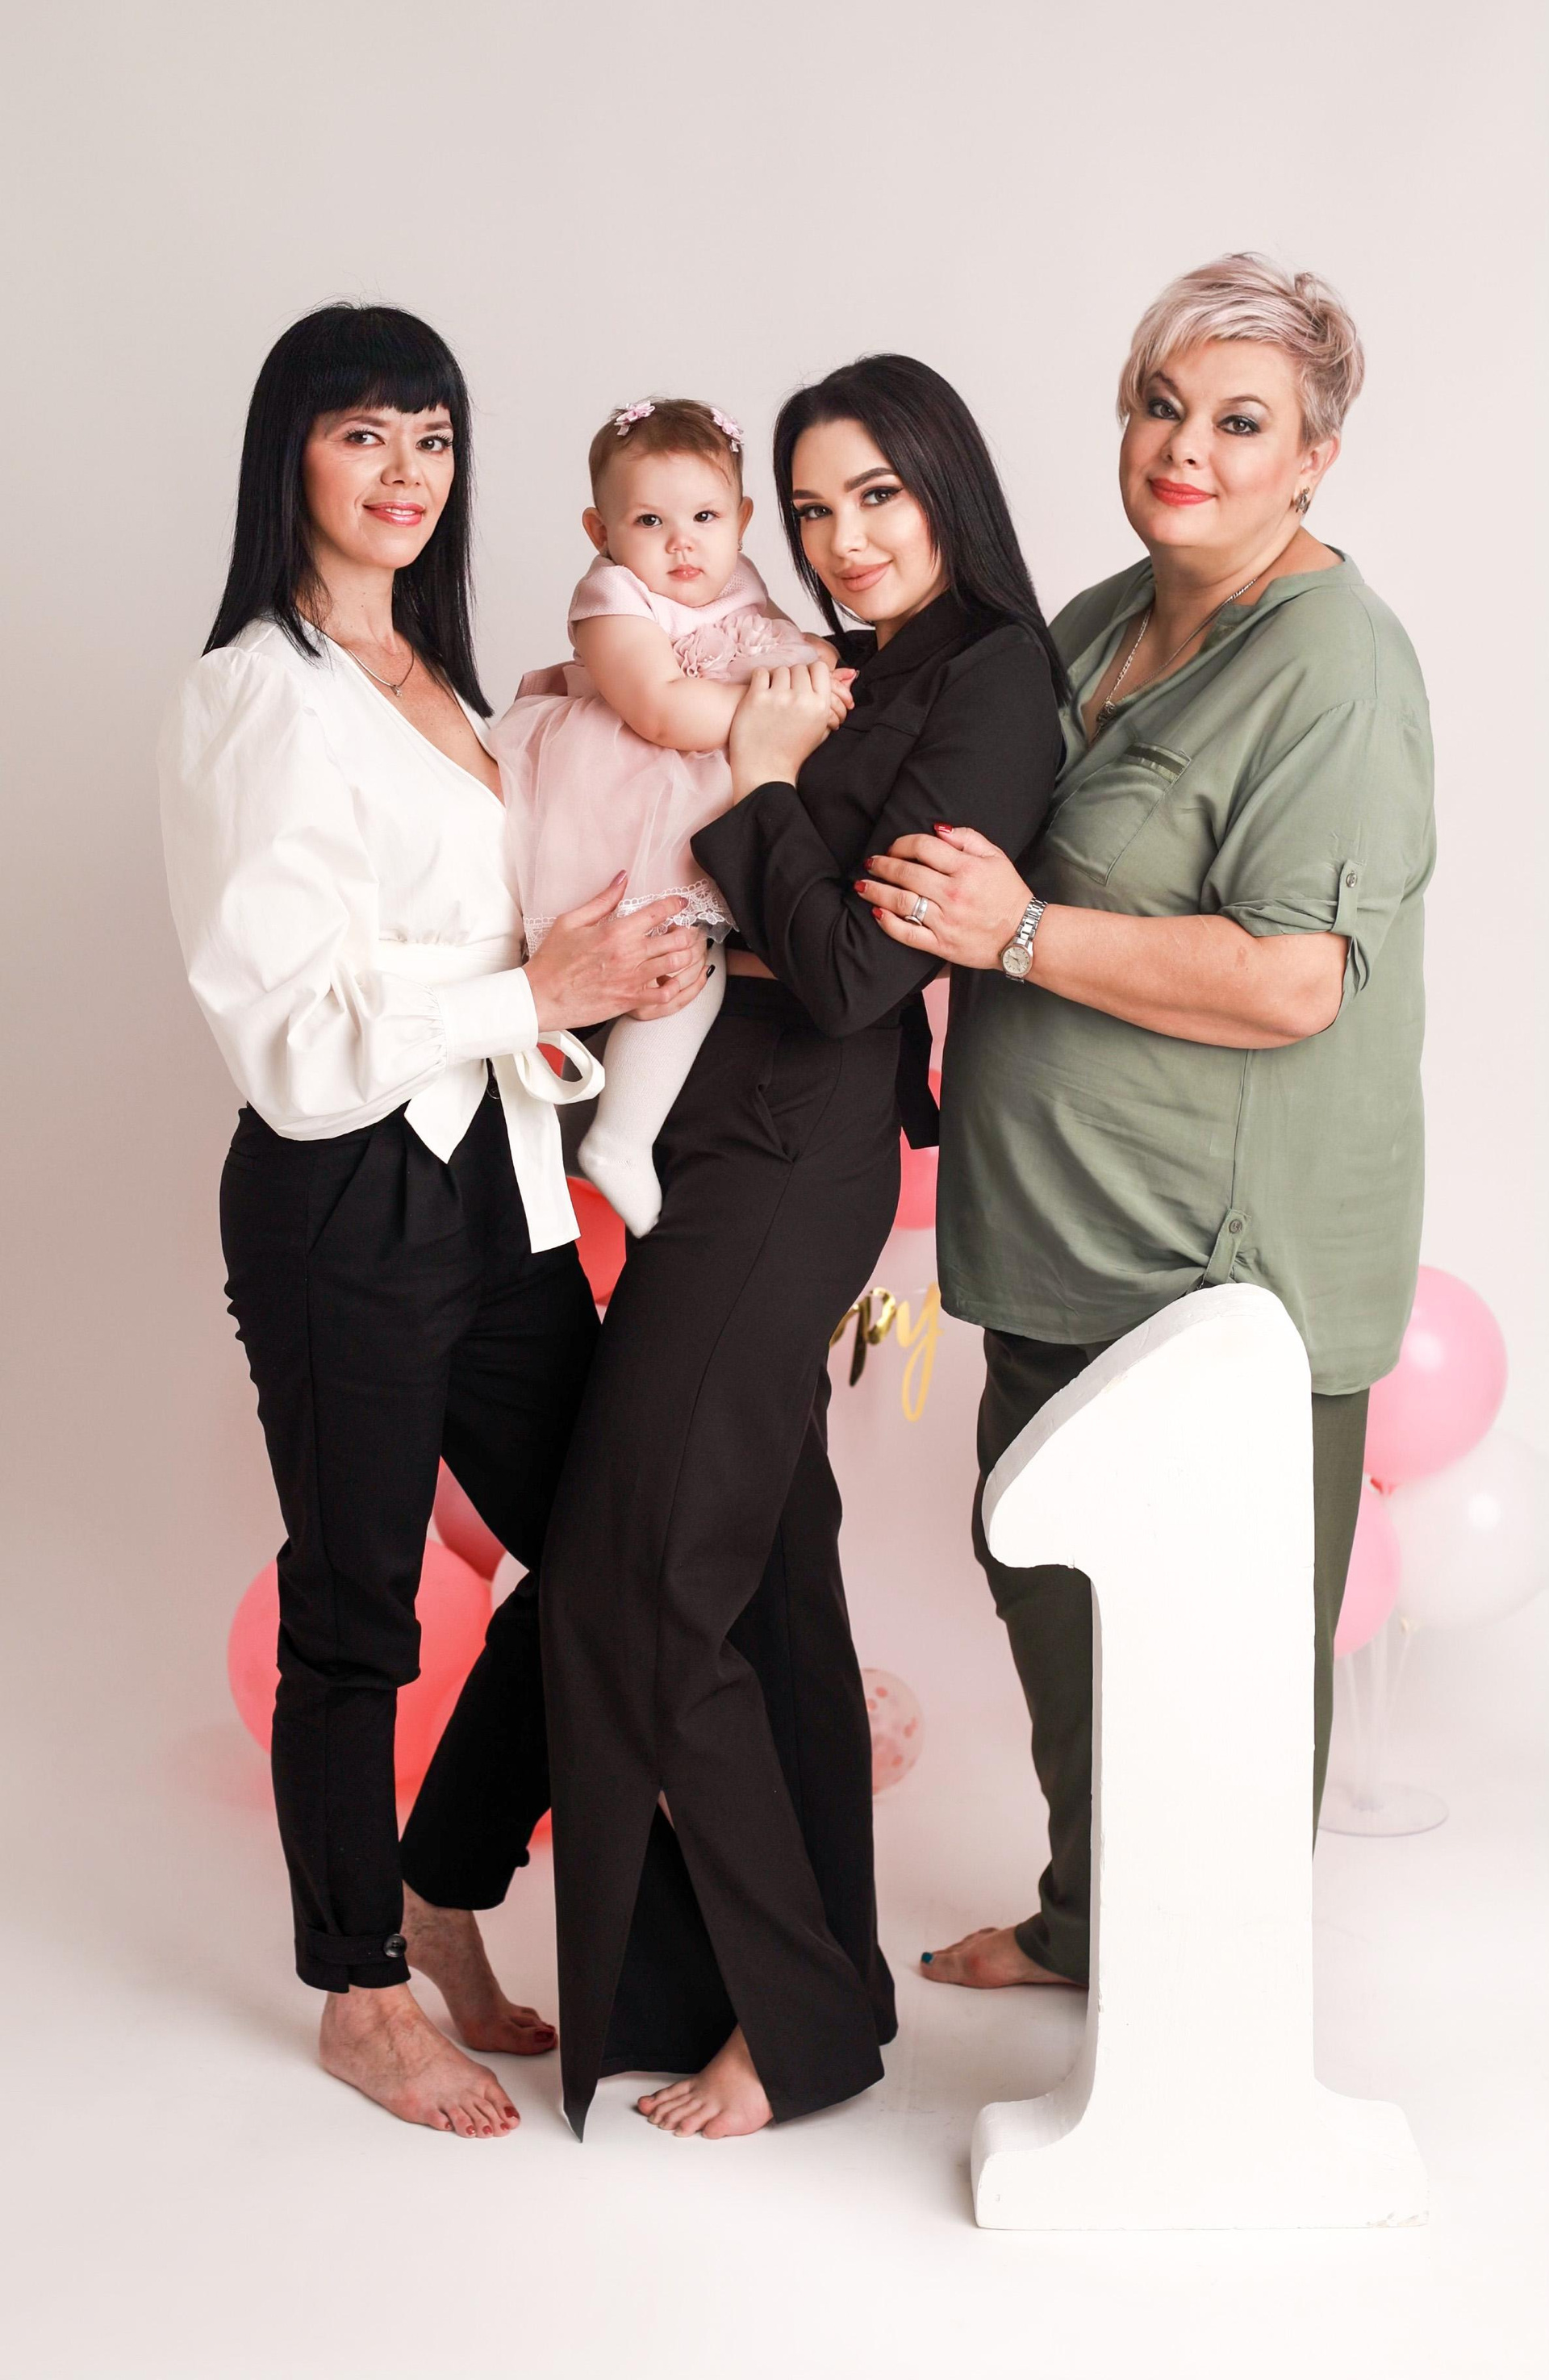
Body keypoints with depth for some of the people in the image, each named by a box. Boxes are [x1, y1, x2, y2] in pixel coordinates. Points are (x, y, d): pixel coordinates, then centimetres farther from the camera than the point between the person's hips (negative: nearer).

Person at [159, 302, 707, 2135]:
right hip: (343, 1209, -8)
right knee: (355, 1614, 6)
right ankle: (361, 1994, 26)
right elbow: (289, 1029, -18)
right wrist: (539, 988, -19)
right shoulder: (257, 696, -12)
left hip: (491, 1179, 8)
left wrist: (608, 973, 5)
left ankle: (435, 1895, 32)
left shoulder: (439, 680, 15)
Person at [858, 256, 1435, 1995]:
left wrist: (1018, 934, -23)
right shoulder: (1102, 623, 12)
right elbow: (1001, 865, 28)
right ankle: (1087, 1920, 41)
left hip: (1226, 1262, -9)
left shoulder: (1330, 658, -15)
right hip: (1067, 1233, 9)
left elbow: (1292, 981, -24)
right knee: (1047, 1582, 20)